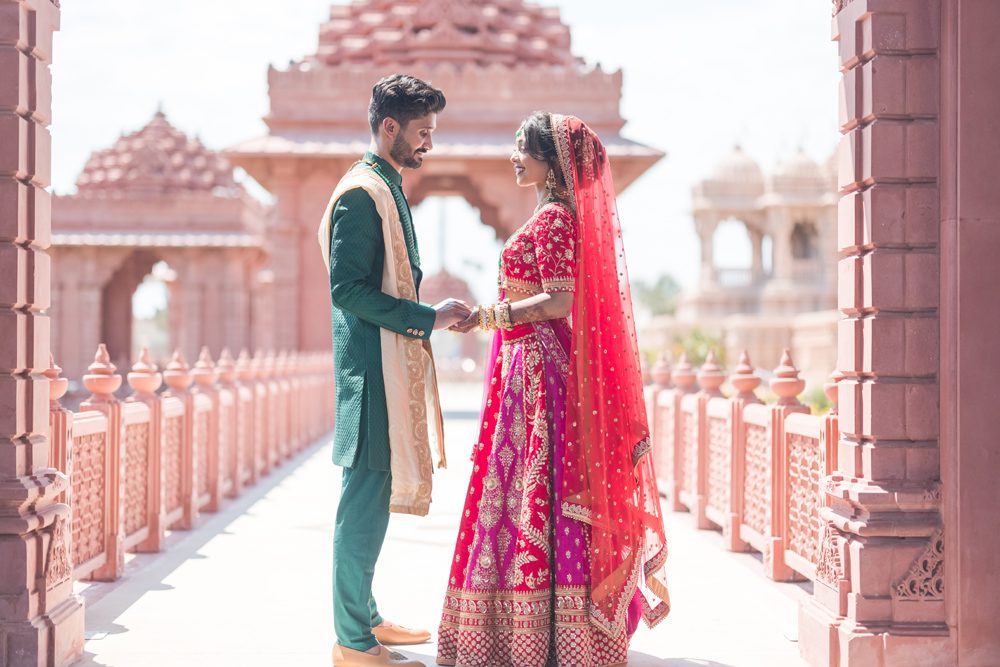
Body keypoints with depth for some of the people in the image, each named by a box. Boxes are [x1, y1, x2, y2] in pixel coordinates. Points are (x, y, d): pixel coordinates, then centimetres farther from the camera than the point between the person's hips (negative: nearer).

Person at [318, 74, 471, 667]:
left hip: (390, 366, 10)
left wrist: (431, 317, 14)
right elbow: (348, 289, -20)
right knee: (367, 495, -6)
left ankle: (365, 615, 25)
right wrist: (427, 318, -18)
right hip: (371, 367, -10)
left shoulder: (388, 189, 18)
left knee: (375, 495, 15)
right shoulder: (361, 192, -13)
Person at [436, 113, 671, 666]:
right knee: (541, 492, 12)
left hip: (537, 367, -10)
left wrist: (489, 316, -21)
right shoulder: (557, 214, 17)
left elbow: (558, 301, -20)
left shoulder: (554, 218, -13)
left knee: (531, 492, -7)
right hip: (529, 366, 10)